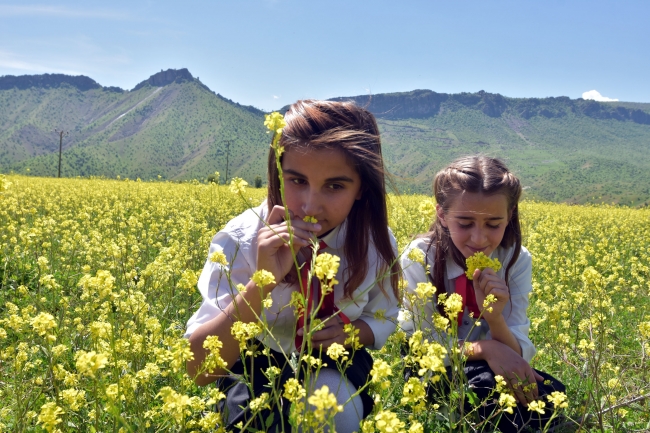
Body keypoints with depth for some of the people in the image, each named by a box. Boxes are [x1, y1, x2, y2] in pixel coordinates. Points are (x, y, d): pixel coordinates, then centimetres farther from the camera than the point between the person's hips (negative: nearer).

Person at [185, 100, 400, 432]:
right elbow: (198, 368, -32)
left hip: (334, 366, 2)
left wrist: (350, 331, -23)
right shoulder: (241, 240, -26)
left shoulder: (377, 243, -17)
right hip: (257, 368, -1)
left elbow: (383, 321, 1)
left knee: (337, 404, -31)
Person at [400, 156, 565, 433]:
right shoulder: (419, 259, -20)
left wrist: (494, 317, -34)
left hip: (489, 368, 4)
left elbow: (518, 354, -14)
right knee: (484, 385, -34)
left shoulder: (517, 261, -11)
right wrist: (487, 348, -33)